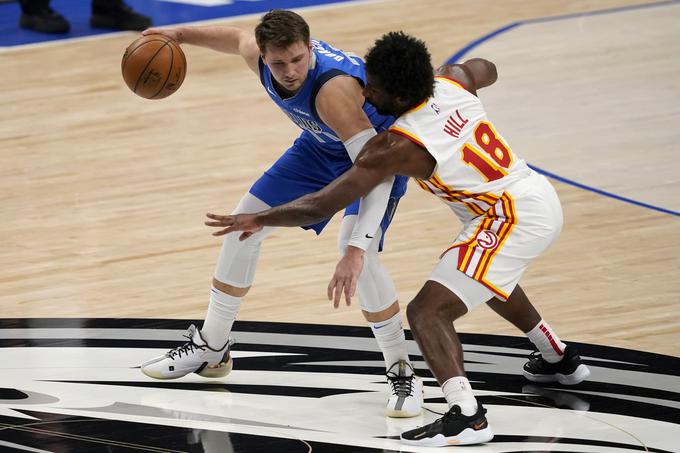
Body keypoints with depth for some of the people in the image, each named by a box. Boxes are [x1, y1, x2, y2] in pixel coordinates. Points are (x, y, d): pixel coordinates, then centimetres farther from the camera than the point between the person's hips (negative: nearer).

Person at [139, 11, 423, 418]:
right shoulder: (259, 54, -22)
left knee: (358, 250, -30)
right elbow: (239, 38, 7)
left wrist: (357, 248, -58)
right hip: (321, 146, 8)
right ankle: (211, 349, 26)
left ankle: (403, 375, -16)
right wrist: (180, 34, 7)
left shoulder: (333, 89, -43)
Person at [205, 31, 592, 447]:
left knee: (427, 311, -13)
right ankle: (559, 358, 56)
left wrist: (258, 220, -6)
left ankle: (467, 416, -27)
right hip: (540, 194, 9)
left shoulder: (397, 147, -20)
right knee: (488, 276, 39)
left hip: (513, 220, -9)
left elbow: (322, 205, -18)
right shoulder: (453, 80, -2)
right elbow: (487, 69, 26)